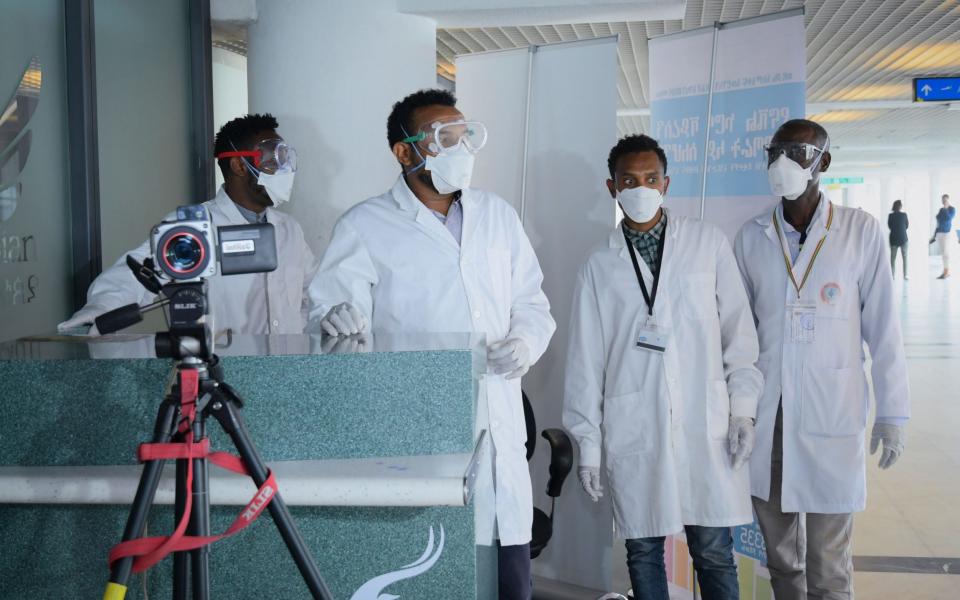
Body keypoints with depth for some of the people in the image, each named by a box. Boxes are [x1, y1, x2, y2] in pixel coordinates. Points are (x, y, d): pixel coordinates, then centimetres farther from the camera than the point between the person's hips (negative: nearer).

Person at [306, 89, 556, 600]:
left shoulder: (498, 216, 15)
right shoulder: (365, 226, 1)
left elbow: (531, 303, 17)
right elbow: (329, 310, -3)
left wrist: (525, 343, -4)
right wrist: (339, 317, -27)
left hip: (497, 428, 4)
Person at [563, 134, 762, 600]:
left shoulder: (708, 243, 4)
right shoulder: (600, 265, 6)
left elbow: (738, 330, 6)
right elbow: (586, 359, 7)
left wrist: (743, 408, 0)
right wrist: (588, 444, 6)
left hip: (705, 425, -1)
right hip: (633, 431, 1)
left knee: (713, 551, 2)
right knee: (643, 551, 7)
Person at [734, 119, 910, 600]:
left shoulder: (860, 231, -3)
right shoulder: (752, 236, 4)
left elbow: (882, 326, -1)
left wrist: (892, 412, -1)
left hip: (831, 417, -3)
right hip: (765, 417, 3)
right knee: (780, 557, 14)